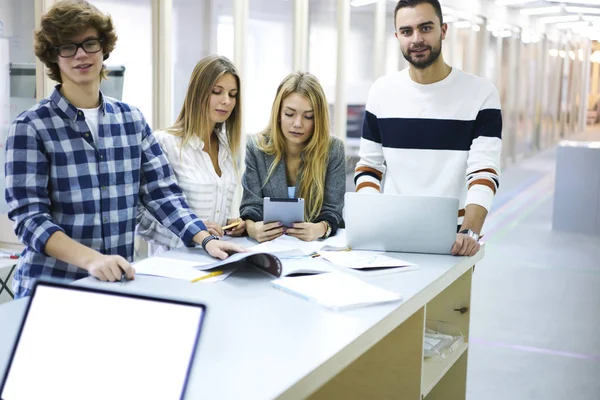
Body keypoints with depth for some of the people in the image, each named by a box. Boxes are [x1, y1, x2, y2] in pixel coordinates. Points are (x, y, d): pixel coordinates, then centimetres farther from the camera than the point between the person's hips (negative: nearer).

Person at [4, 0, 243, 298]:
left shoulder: (131, 119, 7)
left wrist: (206, 239, -8)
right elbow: (29, 217, -12)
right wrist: (91, 259, -27)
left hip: (117, 282, 4)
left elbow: (162, 192, 7)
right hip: (50, 286, -3)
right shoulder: (31, 127, -5)